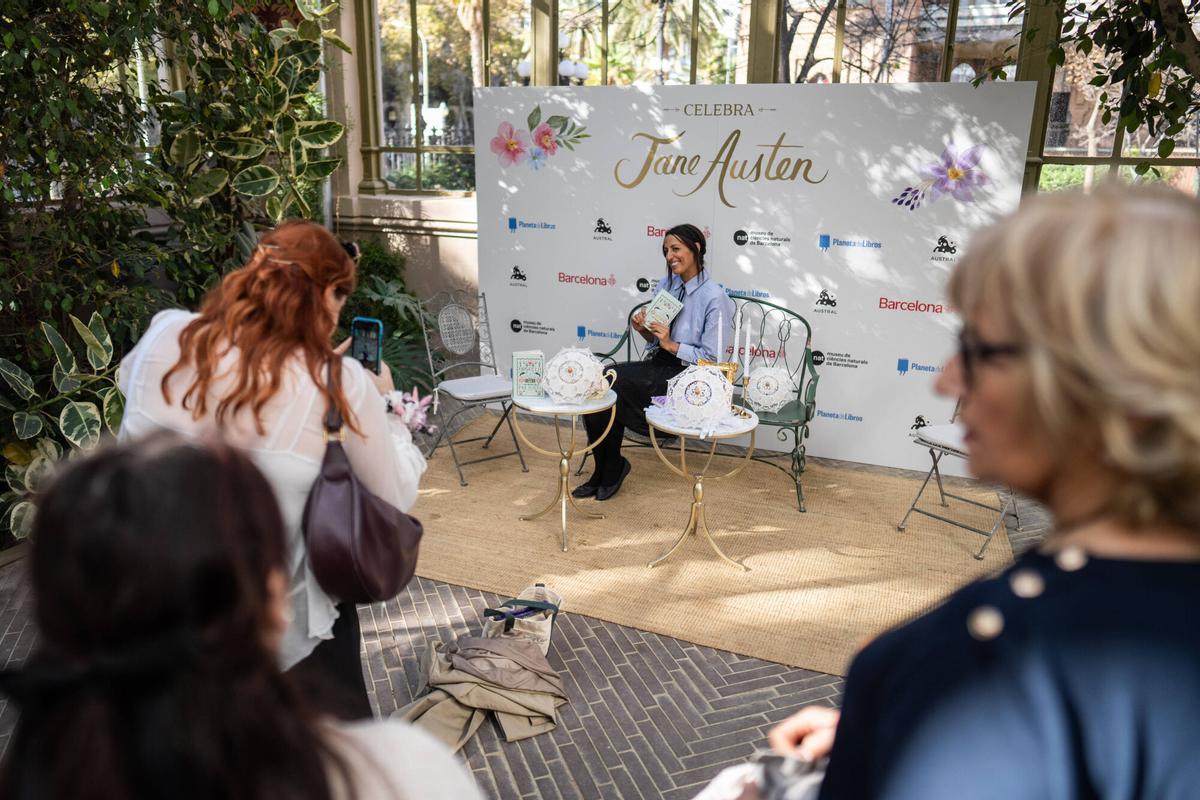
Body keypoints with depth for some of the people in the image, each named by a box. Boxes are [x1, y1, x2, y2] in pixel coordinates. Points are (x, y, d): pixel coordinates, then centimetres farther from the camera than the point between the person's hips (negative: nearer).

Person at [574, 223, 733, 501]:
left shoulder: (715, 297, -11)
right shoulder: (664, 285, 10)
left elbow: (712, 358, -11)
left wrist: (671, 344, -17)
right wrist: (643, 329, -5)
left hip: (687, 377, -7)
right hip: (657, 365, 7)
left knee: (611, 380, -25)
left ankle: (611, 468, -6)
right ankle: (605, 468, -10)